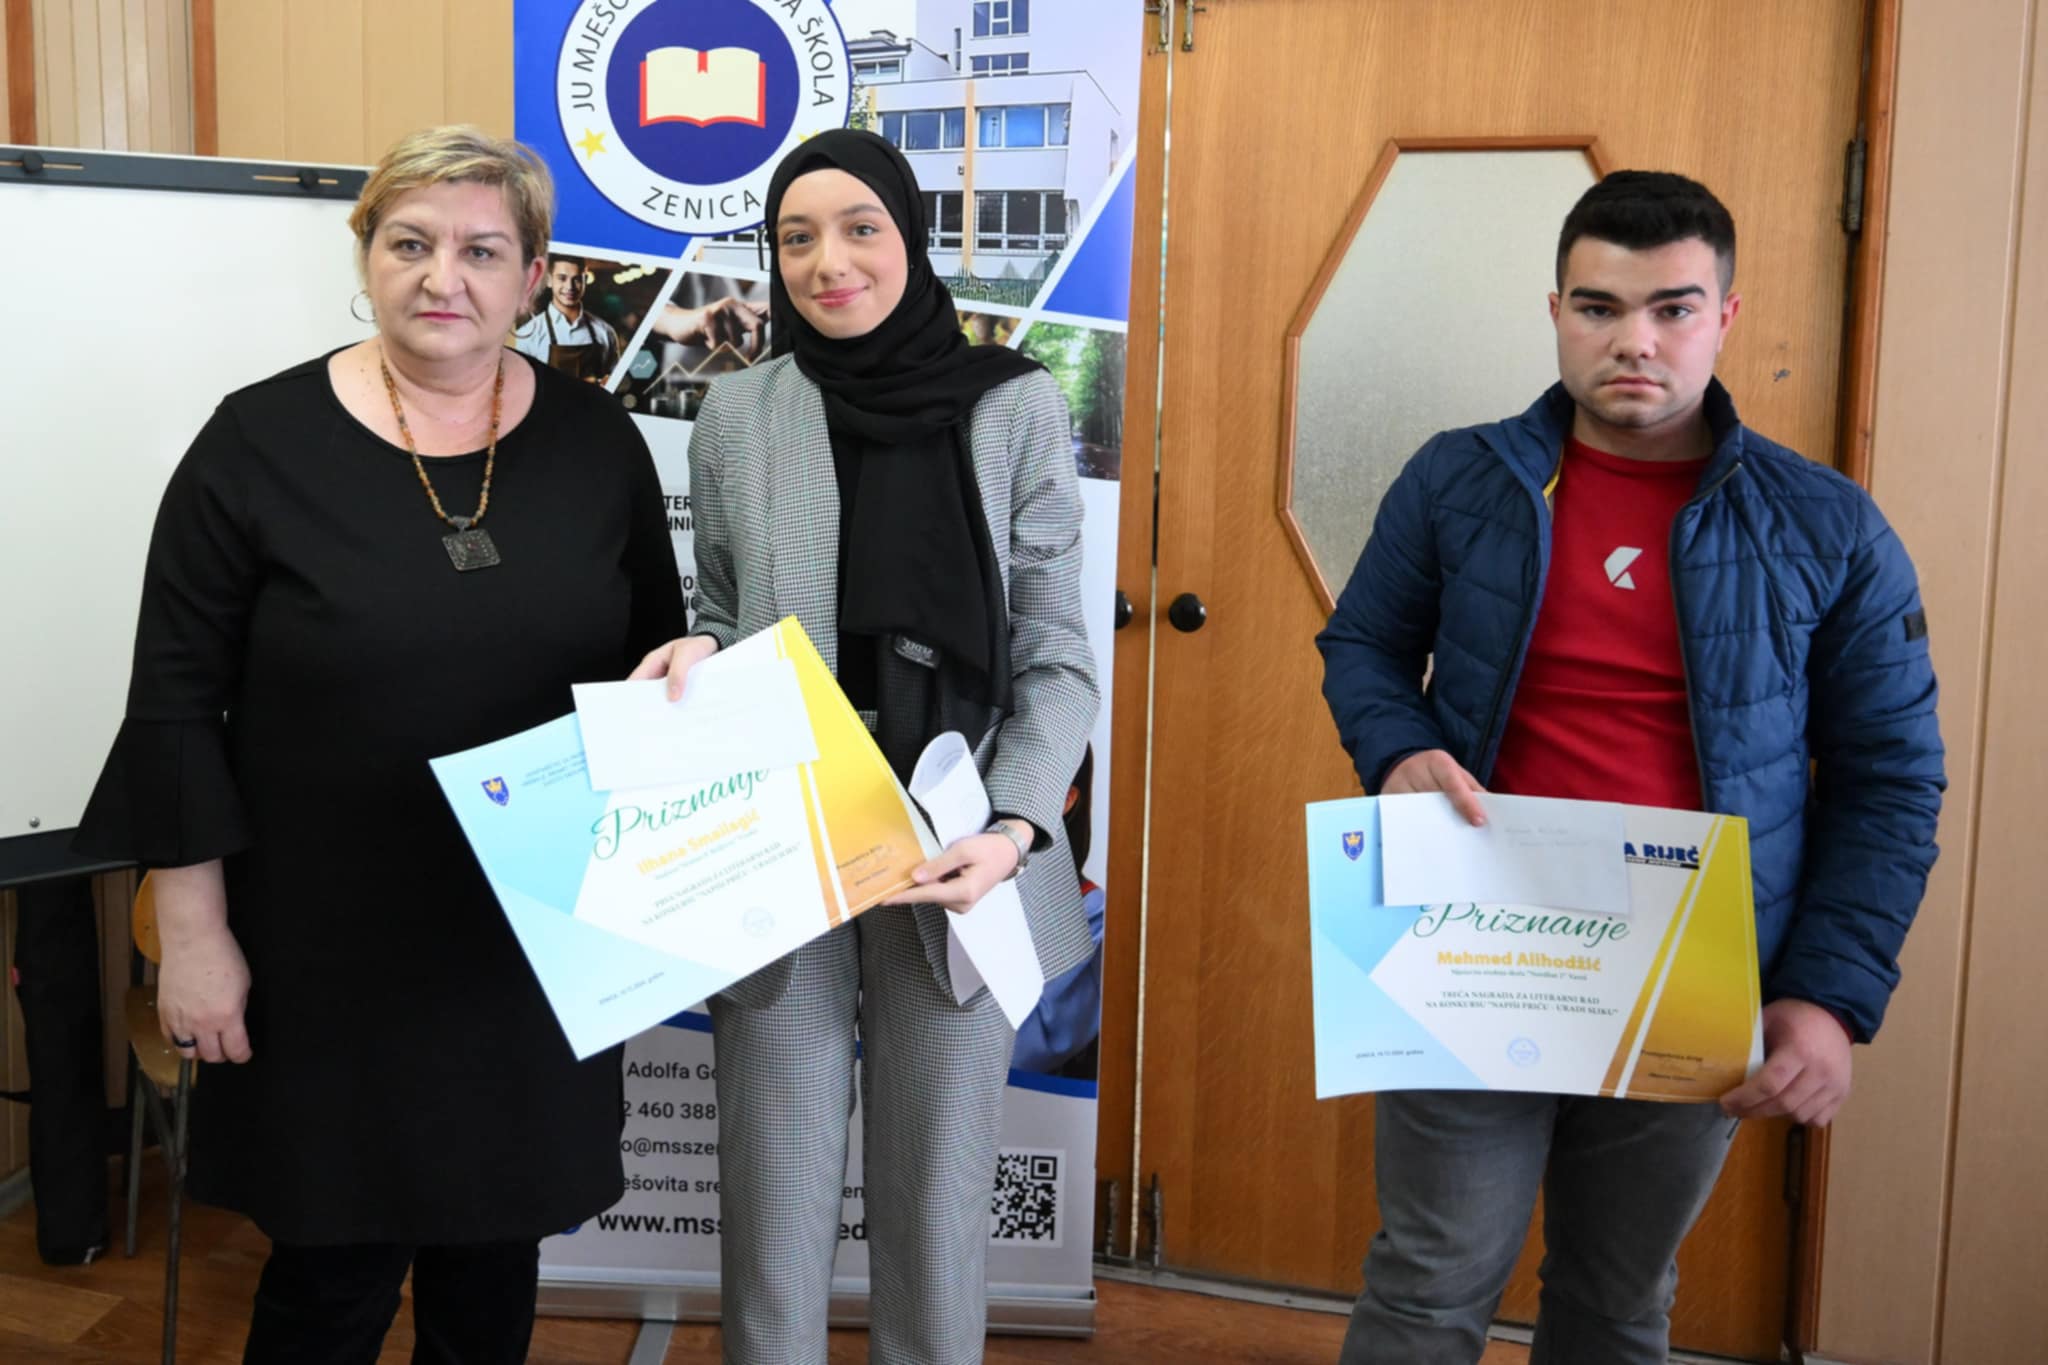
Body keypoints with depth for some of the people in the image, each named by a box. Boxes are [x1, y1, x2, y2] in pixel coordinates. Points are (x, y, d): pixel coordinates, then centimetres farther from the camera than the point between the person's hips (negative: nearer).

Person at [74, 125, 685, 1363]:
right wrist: (195, 933, -7)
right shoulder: (261, 442, -8)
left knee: (498, 1243, 17)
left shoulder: (597, 442, 1)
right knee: (338, 1262, 8)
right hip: (330, 946, -2)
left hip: (539, 940, 3)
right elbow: (179, 706, -5)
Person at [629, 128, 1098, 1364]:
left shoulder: (1014, 406, -3)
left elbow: (1057, 657, -3)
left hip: (958, 863, -1)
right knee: (776, 1191, 10)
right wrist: (692, 660, -10)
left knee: (940, 1191, 11)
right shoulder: (739, 413, 3)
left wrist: (1014, 828, -17)